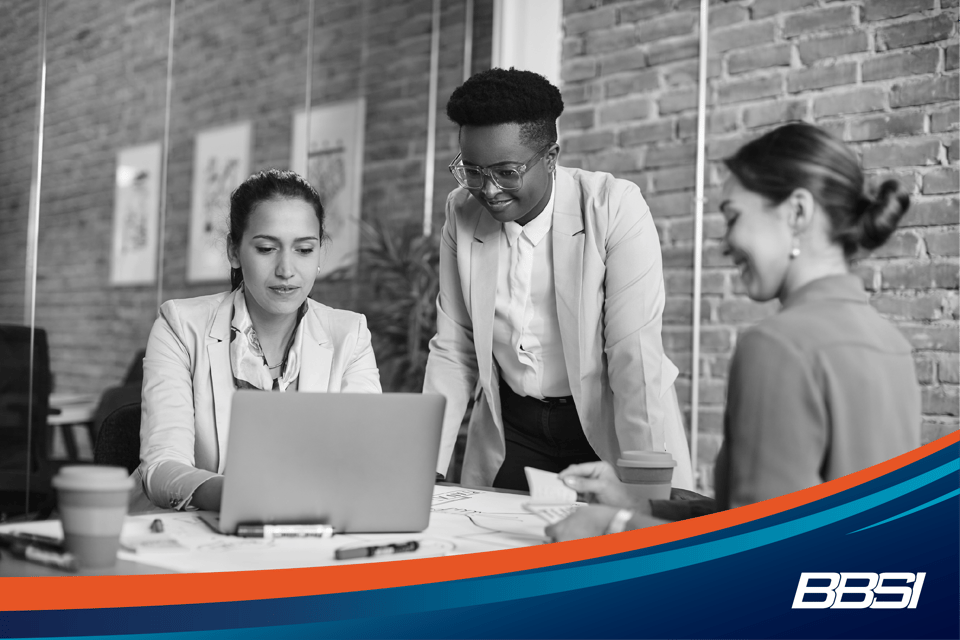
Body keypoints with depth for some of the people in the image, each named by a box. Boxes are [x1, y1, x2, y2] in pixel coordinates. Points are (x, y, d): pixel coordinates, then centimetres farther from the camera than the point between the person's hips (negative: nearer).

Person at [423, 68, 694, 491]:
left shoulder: (615, 207, -16)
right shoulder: (462, 212, -3)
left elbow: (636, 355, -19)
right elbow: (453, 351, 2)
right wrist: (426, 469, -5)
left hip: (606, 425, -3)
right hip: (511, 429, 3)